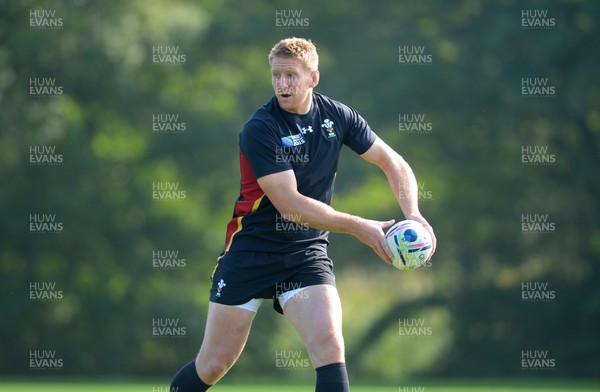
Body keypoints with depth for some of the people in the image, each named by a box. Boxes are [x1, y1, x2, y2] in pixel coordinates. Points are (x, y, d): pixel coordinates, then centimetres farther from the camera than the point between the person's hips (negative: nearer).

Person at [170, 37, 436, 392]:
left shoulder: (337, 116, -1)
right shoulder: (260, 129, -17)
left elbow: (393, 163, 7)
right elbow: (290, 204, -23)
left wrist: (412, 214, -12)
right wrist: (358, 227, -27)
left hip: (308, 254, 3)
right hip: (251, 252, -3)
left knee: (329, 346, -21)